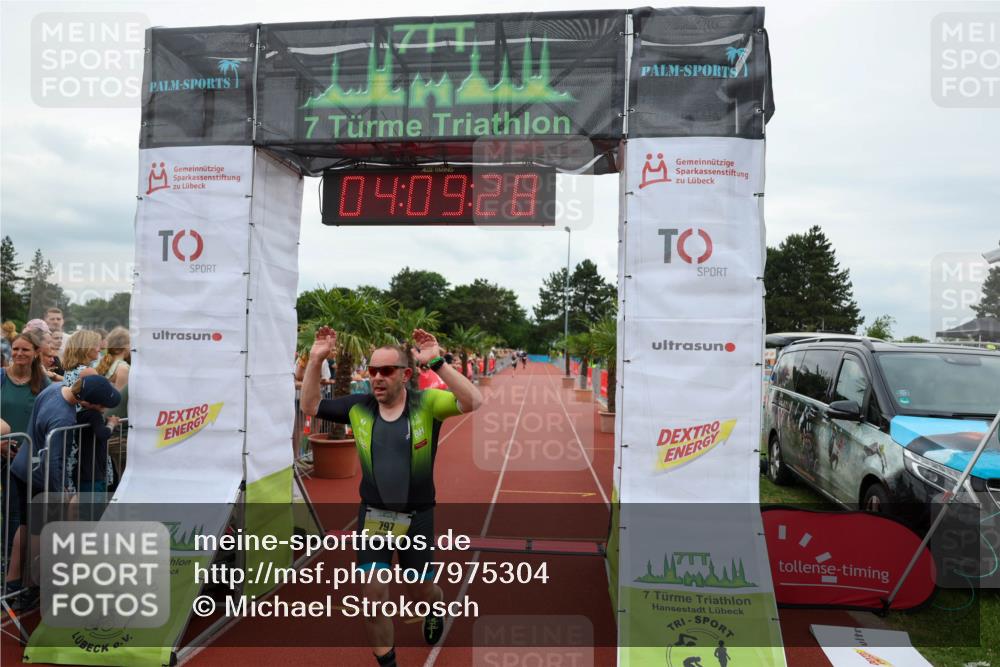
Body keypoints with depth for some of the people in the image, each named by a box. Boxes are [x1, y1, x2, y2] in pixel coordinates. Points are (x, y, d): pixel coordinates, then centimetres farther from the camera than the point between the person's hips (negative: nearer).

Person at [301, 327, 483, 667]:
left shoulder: (426, 403, -13)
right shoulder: (358, 407, -4)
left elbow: (473, 401, -28)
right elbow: (310, 407, 5)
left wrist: (437, 363, -37)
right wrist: (315, 360, -8)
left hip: (417, 517, -2)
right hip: (373, 515, 2)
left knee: (422, 592, 16)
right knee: (373, 594, -1)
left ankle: (435, 611, 54)